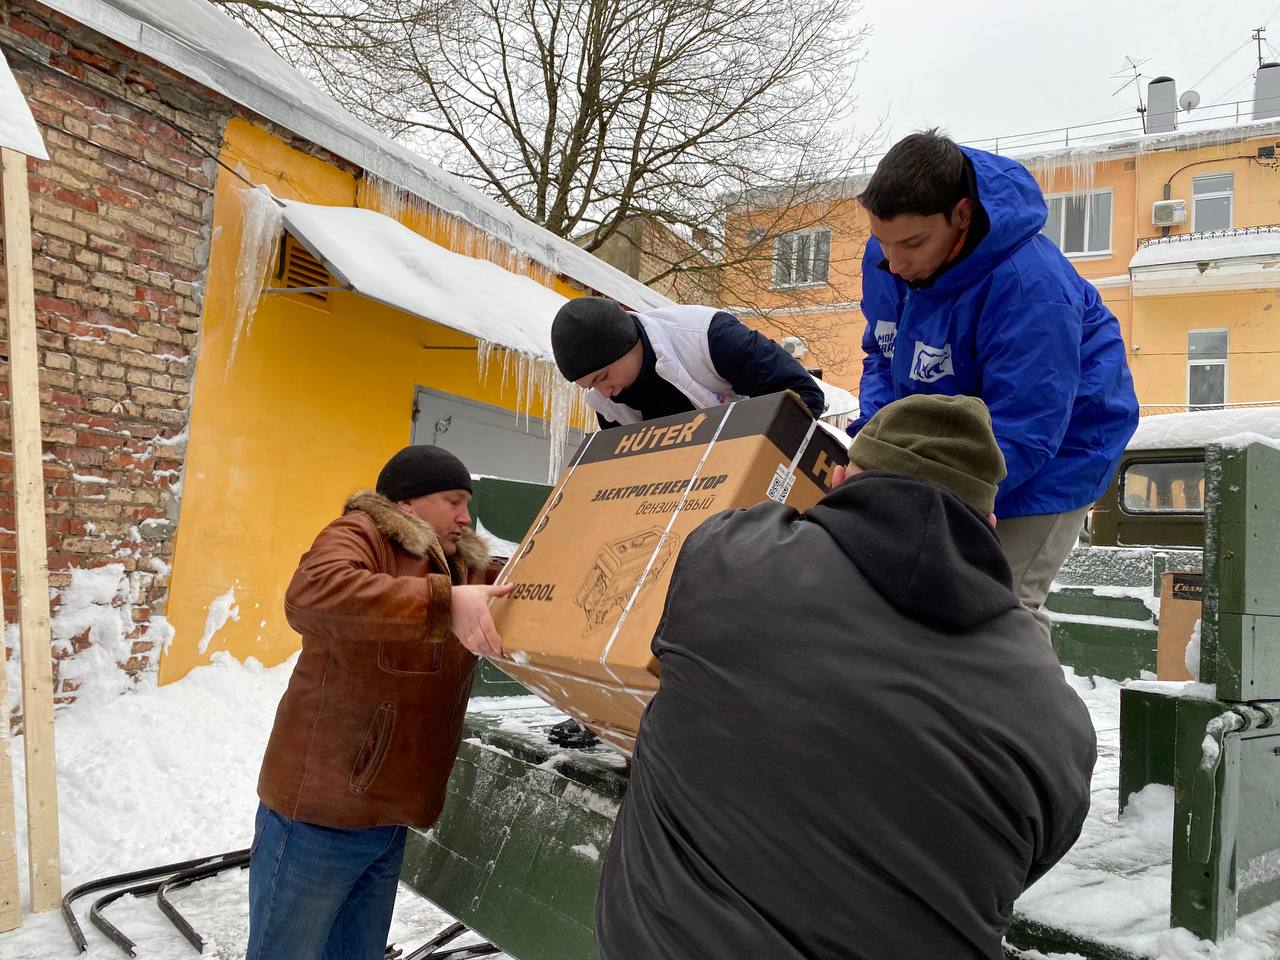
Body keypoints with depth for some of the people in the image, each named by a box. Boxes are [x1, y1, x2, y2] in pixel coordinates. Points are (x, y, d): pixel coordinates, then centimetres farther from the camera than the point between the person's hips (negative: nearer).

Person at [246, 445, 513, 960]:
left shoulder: (466, 568, 10)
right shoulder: (360, 535, -13)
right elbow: (310, 594, -34)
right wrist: (443, 602, -40)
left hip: (388, 819, 7)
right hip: (319, 812, -7)